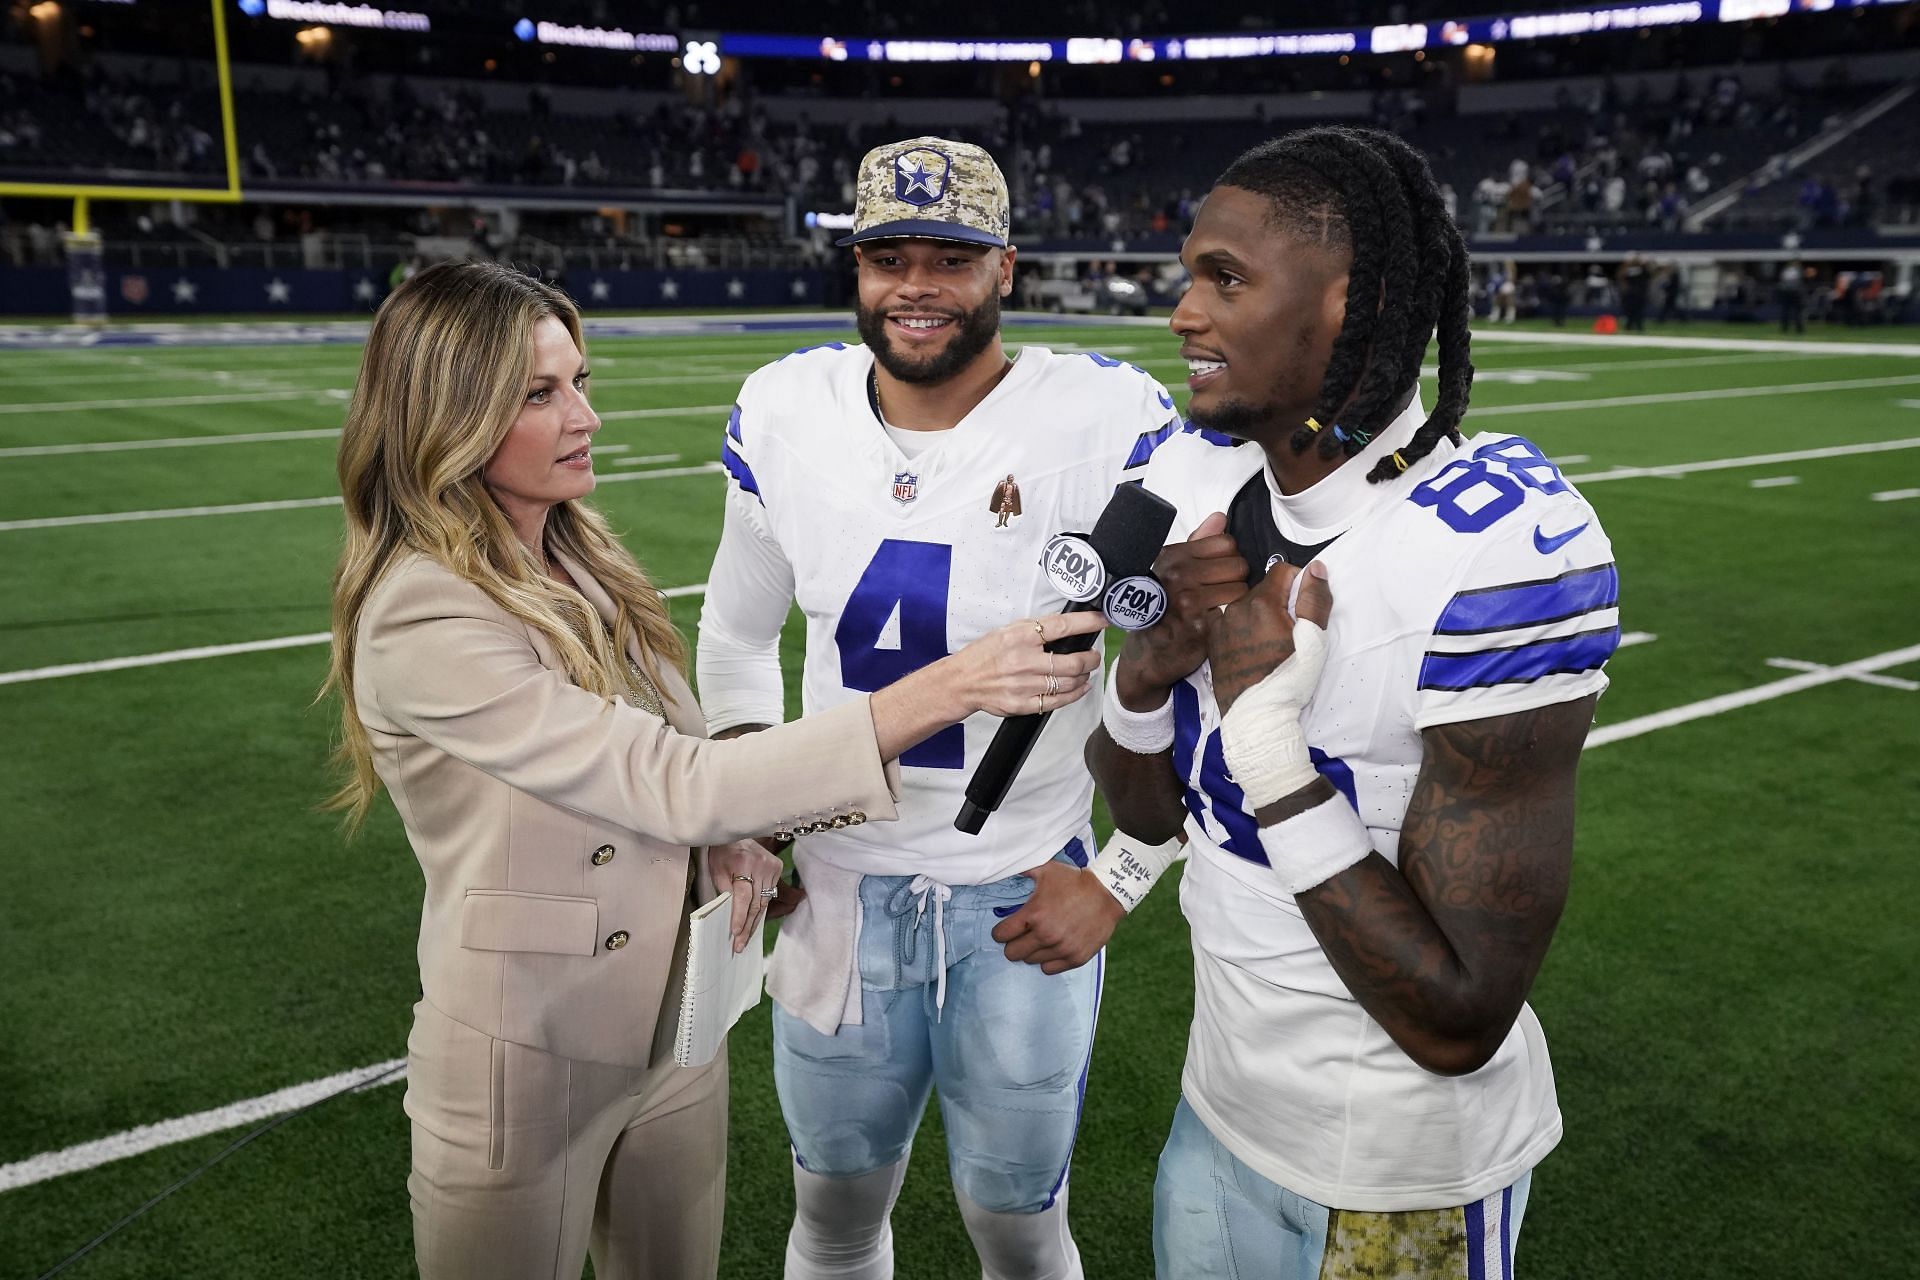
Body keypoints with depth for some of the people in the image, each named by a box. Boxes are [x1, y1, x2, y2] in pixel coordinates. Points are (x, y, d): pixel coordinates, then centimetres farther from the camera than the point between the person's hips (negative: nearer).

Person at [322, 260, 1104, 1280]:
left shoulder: (582, 560, 0)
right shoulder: (421, 620, -24)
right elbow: (673, 784, -29)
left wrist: (725, 839, -10)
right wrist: (940, 690, -33)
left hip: (674, 1031, 6)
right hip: (527, 1071, -6)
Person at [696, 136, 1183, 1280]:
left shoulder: (1107, 423, -16)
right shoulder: (786, 416, -3)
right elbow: (737, 635, 12)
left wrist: (1115, 881, -10)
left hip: (1026, 905, -3)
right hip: (839, 888, 3)